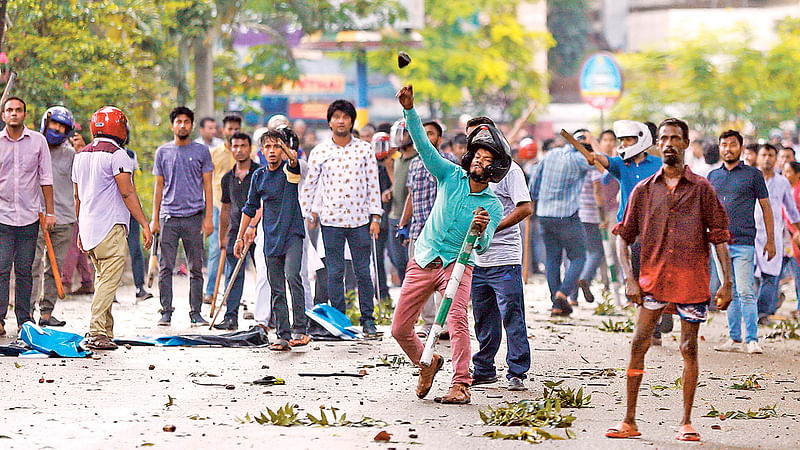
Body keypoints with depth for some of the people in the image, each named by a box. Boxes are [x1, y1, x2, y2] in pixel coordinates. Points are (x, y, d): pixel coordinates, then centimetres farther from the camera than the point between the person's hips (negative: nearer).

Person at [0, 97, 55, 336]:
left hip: (29, 216, 1)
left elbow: (45, 178, 8)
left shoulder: (37, 141, 5)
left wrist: (49, 212, 5)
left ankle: (24, 319, 9)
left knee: (24, 270, 4)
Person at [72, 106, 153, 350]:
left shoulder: (82, 156, 14)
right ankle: (96, 334, -15)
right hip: (110, 229, -8)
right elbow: (127, 194, -16)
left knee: (102, 279, 16)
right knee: (109, 280, -8)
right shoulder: (117, 156, -11)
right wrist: (144, 224, -13)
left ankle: (106, 332, 16)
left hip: (89, 227, 8)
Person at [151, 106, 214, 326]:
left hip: (194, 217, -1)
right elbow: (159, 186, 13)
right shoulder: (163, 152, 10)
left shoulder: (201, 151, 6)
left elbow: (207, 186, 6)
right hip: (169, 216, 1)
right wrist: (155, 218, 7)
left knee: (196, 269, 2)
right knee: (165, 267, -3)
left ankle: (195, 312, 7)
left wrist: (209, 217, -2)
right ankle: (166, 312, 2)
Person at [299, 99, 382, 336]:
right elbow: (309, 186, 11)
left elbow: (373, 185, 5)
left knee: (363, 272, 1)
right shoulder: (319, 152, 5)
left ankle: (368, 319, 10)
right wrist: (306, 216, 6)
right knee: (335, 272, 2)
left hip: (360, 219, 0)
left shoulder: (365, 149, 5)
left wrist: (375, 217, 0)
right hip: (331, 219, 0)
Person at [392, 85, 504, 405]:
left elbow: (481, 247, -16)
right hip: (423, 261, 3)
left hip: (457, 263, -3)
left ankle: (461, 385, -26)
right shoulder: (451, 176, 2)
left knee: (457, 320, -27)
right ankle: (427, 363, 31)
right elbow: (423, 145, -6)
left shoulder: (492, 206, -5)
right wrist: (409, 110, -19)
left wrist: (481, 231, -39)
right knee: (399, 329, 3)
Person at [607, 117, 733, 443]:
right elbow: (624, 236, 10)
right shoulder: (643, 190, 8)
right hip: (653, 278, 1)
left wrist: (727, 283, -4)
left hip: (692, 280, -1)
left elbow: (719, 236, 2)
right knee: (639, 343, -6)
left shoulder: (701, 189, 3)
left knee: (689, 348, 2)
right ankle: (629, 421, -1)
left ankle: (686, 423, 9)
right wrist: (629, 278, -2)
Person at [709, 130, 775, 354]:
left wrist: (770, 240, -1)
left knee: (745, 292, -10)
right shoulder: (713, 176, 14)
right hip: (720, 242, 4)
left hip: (743, 243, -4)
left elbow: (766, 208, 4)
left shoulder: (753, 174, 2)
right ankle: (734, 339, 12)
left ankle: (752, 339, -7)